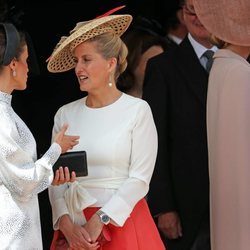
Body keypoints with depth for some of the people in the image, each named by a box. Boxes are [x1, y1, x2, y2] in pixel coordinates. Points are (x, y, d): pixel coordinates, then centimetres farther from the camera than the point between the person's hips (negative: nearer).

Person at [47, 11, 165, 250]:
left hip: (122, 222, -3)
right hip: (74, 227, 3)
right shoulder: (65, 114, 5)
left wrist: (100, 220, -14)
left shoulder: (137, 110, -6)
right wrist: (66, 222, -12)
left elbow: (139, 178, -9)